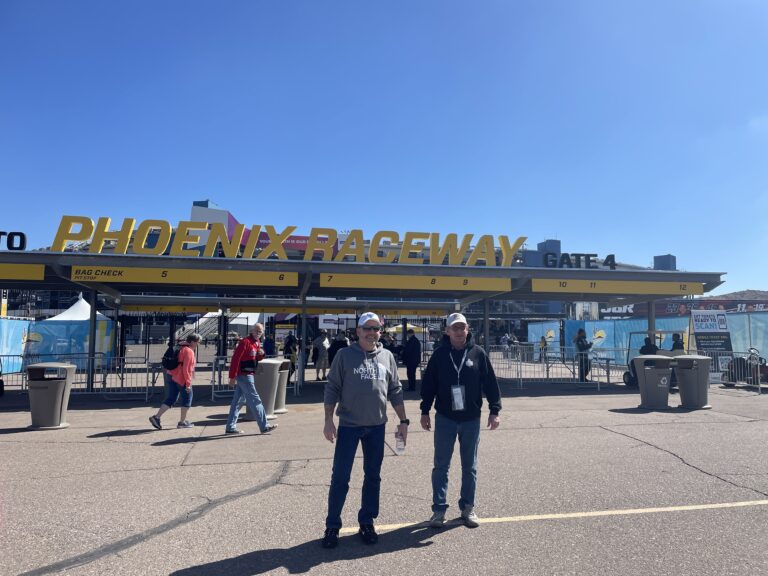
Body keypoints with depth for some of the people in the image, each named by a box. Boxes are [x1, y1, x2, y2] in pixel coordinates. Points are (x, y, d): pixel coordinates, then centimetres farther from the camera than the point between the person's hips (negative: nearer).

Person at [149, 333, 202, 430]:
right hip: (182, 378, -9)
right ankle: (182, 422, 13)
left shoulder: (181, 348, 15)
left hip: (173, 376, 9)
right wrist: (188, 383, -18)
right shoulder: (189, 351, -16)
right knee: (187, 399, 6)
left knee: (171, 399, 13)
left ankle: (156, 417, 5)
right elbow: (186, 369, -21)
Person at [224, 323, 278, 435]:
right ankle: (264, 427, 2)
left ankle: (230, 427, 18)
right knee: (255, 400, -4)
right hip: (244, 375, -9)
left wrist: (261, 354, -2)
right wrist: (232, 377, -21)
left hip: (248, 375, 9)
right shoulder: (245, 342, -15)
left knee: (239, 401, 12)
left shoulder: (257, 343, 12)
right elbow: (235, 359, -19)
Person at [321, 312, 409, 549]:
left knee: (373, 477, 12)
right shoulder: (345, 355, -4)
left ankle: (367, 523, 27)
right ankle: (332, 526, 17)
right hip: (348, 425, -3)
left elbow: (395, 391, 10)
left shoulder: (387, 357, 5)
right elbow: (332, 389, -3)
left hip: (377, 426, 3)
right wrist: (328, 420, -9)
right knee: (340, 478, 2)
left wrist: (403, 421, 8)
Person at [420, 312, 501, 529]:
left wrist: (494, 410, -3)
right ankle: (439, 509, 17)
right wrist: (425, 411, 1)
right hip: (445, 418, 0)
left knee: (470, 466, 12)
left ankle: (468, 508, 26)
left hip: (471, 419, 1)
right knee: (441, 465, 6)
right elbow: (428, 384, 1)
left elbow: (490, 383, 0)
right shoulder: (439, 354, -4)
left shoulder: (478, 353, -3)